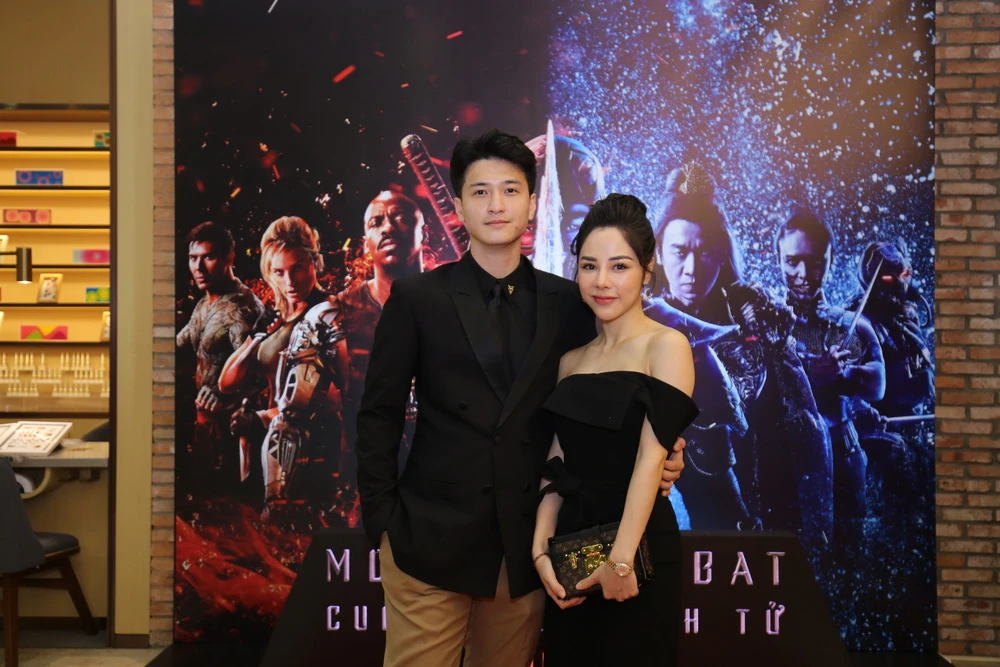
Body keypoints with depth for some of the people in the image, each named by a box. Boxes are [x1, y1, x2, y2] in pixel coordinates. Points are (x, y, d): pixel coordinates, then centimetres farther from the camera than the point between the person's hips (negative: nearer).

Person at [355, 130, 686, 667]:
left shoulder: (568, 304, 4)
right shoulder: (416, 298, -1)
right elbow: (379, 416, 0)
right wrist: (383, 522, -5)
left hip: (526, 547, 2)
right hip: (429, 539, -2)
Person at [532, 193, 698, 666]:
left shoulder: (665, 346, -7)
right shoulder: (572, 359, 10)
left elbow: (651, 457, -15)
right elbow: (556, 465, 7)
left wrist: (620, 559, -20)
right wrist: (541, 550, -4)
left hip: (636, 550, -5)